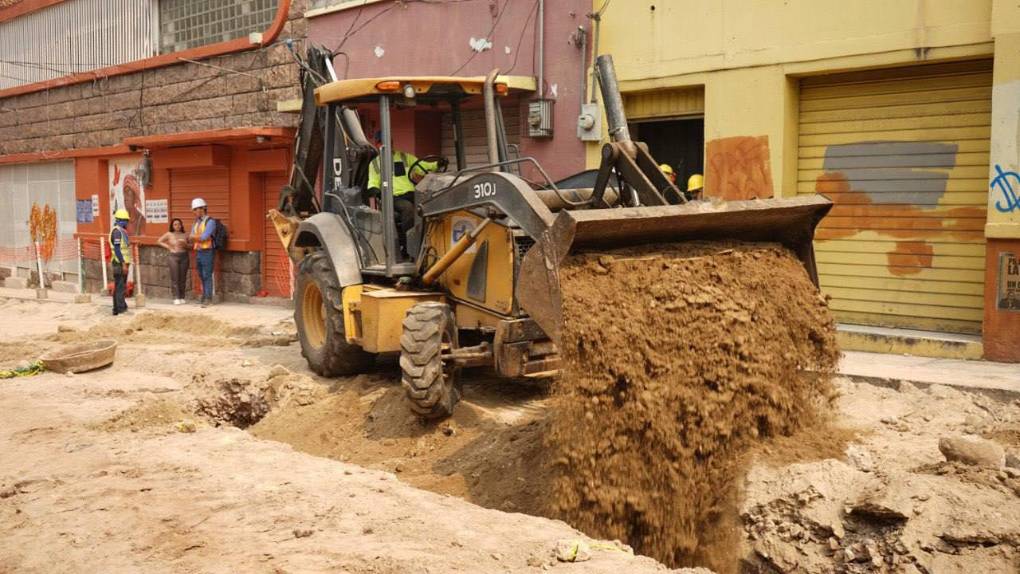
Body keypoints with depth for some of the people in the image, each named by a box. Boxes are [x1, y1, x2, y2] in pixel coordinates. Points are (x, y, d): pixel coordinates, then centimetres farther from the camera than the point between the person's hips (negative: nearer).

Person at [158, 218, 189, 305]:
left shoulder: (185, 235, 6)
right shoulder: (169, 234, 5)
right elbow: (159, 241, 13)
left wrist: (185, 245, -11)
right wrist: (168, 247, 2)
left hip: (184, 256, 1)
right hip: (174, 256, -1)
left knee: (183, 278, 3)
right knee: (175, 278, -4)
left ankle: (182, 297, 11)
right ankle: (176, 298, -2)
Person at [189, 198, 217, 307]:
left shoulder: (210, 221, -9)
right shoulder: (196, 222, 15)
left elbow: (204, 237, -17)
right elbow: (192, 239, 11)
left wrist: (194, 238, 0)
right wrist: (199, 238, -9)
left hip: (207, 252, -7)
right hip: (198, 252, 7)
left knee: (207, 276, -6)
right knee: (202, 276, 9)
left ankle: (208, 299, -3)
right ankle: (204, 296, 15)